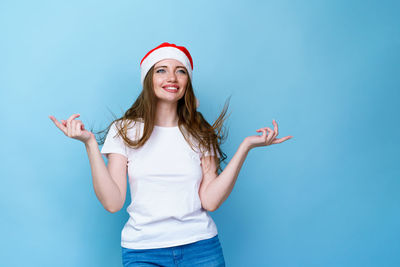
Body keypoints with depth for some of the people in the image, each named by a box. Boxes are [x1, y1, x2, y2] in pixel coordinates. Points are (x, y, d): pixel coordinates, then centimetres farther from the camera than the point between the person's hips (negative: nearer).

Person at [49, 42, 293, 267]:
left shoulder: (201, 134, 4)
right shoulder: (125, 130, 1)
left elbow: (210, 200, -7)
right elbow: (113, 202, -8)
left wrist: (245, 147, -10)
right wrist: (90, 143, -13)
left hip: (201, 247, 1)